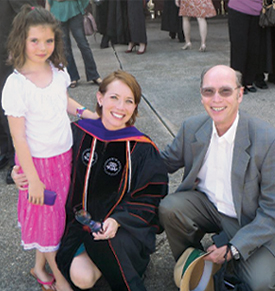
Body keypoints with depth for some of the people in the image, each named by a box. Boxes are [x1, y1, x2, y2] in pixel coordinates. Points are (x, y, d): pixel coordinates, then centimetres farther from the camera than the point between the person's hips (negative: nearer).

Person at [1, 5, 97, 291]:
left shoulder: (58, 71, -4)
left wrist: (86, 112, 4)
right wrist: (33, 179, -17)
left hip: (64, 155, 6)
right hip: (38, 161, -6)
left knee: (57, 212, 18)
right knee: (46, 215, 8)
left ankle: (40, 266, 40)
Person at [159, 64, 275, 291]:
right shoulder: (192, 127, -8)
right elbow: (167, 162, 7)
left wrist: (234, 248, -22)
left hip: (252, 223, -3)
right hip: (206, 204, 4)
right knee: (169, 208, -23)